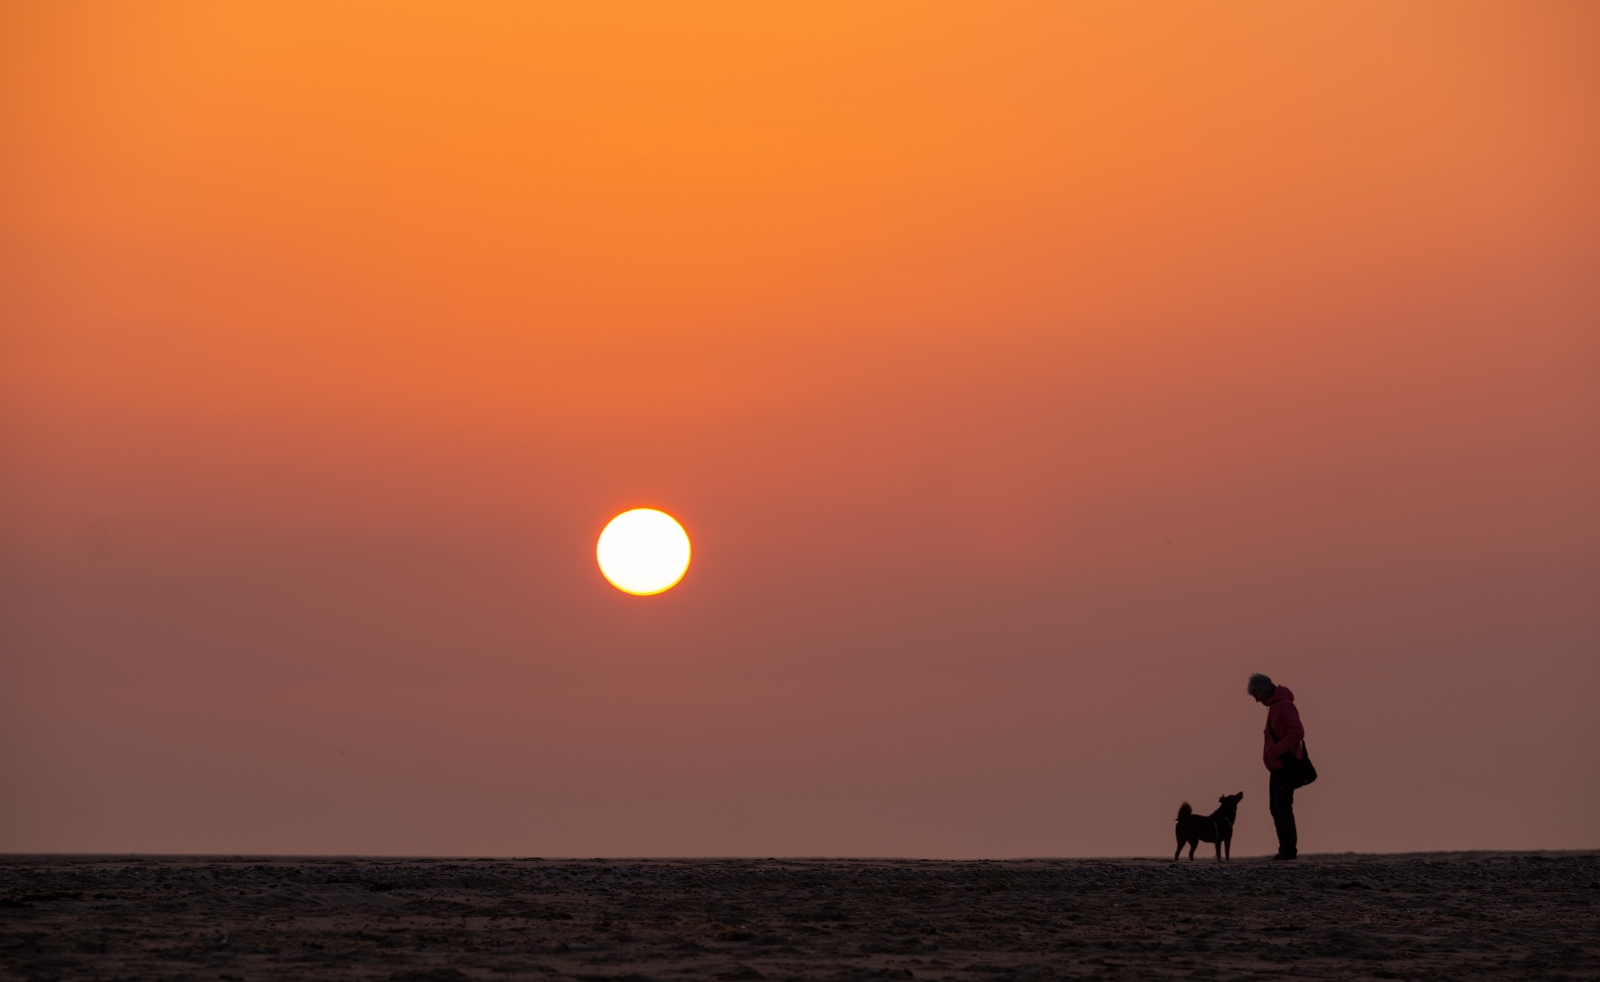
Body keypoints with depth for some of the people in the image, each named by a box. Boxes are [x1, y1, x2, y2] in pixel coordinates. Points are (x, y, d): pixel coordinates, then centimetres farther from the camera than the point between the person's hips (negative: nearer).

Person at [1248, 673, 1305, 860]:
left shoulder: (1284, 705, -15)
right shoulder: (1274, 706, 17)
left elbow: (1297, 732, -24)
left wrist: (1274, 751, -23)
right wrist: (1271, 753, 12)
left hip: (1284, 765, -11)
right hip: (1277, 766, 11)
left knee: (1283, 807, -10)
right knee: (1276, 808, 11)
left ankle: (1289, 849, -9)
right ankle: (1286, 849, 12)